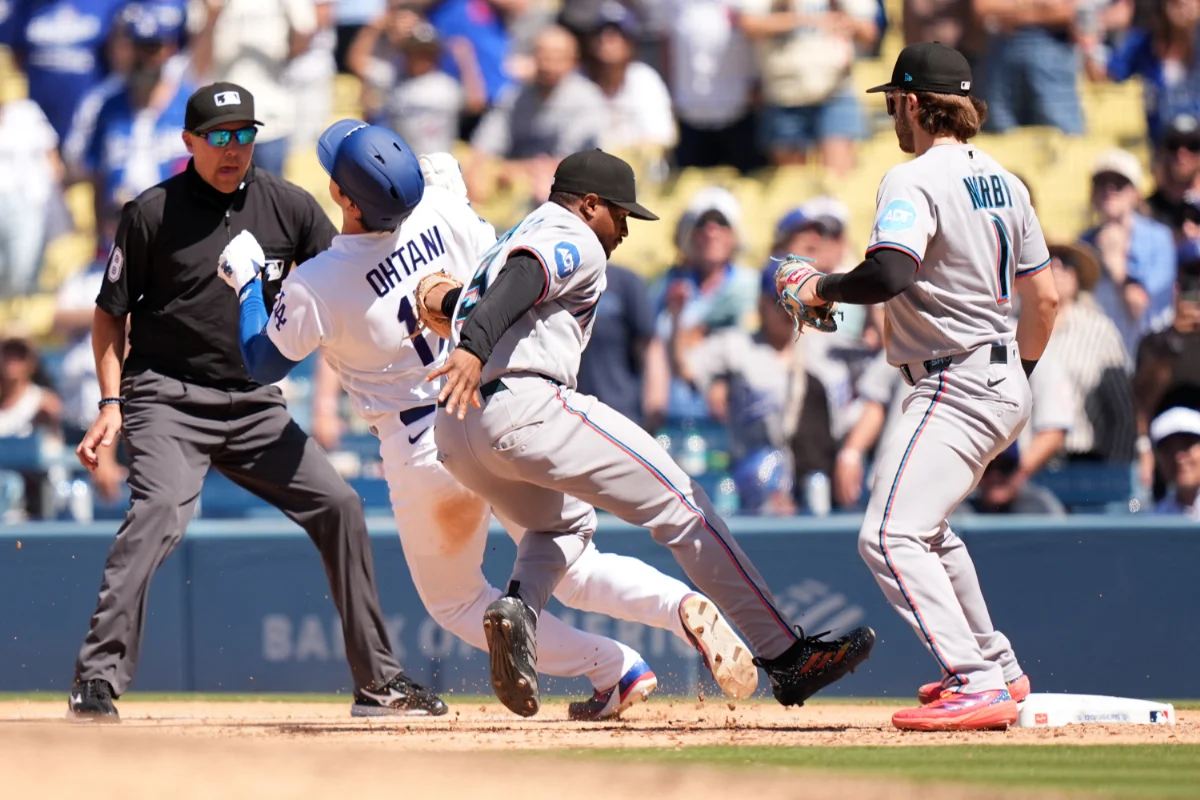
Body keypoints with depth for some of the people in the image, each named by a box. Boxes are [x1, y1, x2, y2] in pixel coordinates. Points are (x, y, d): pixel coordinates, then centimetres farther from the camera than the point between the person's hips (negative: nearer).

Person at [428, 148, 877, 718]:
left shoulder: (515, 238, 32)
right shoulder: (575, 242, 1)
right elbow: (522, 280, -20)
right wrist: (474, 349, -36)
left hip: (453, 436, 9)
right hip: (526, 408, -9)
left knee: (564, 524, 32)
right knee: (681, 507, -1)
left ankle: (517, 607, -2)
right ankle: (786, 657, -4)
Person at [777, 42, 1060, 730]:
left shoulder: (915, 181, -15)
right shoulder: (1003, 182, 12)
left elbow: (889, 273, -31)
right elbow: (1045, 297, 16)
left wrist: (823, 287, -13)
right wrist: (1021, 375, 28)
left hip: (955, 387, -10)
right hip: (1004, 388, 10)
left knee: (891, 537, -17)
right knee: (927, 529, 27)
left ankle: (978, 687, -26)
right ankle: (996, 667, 33)